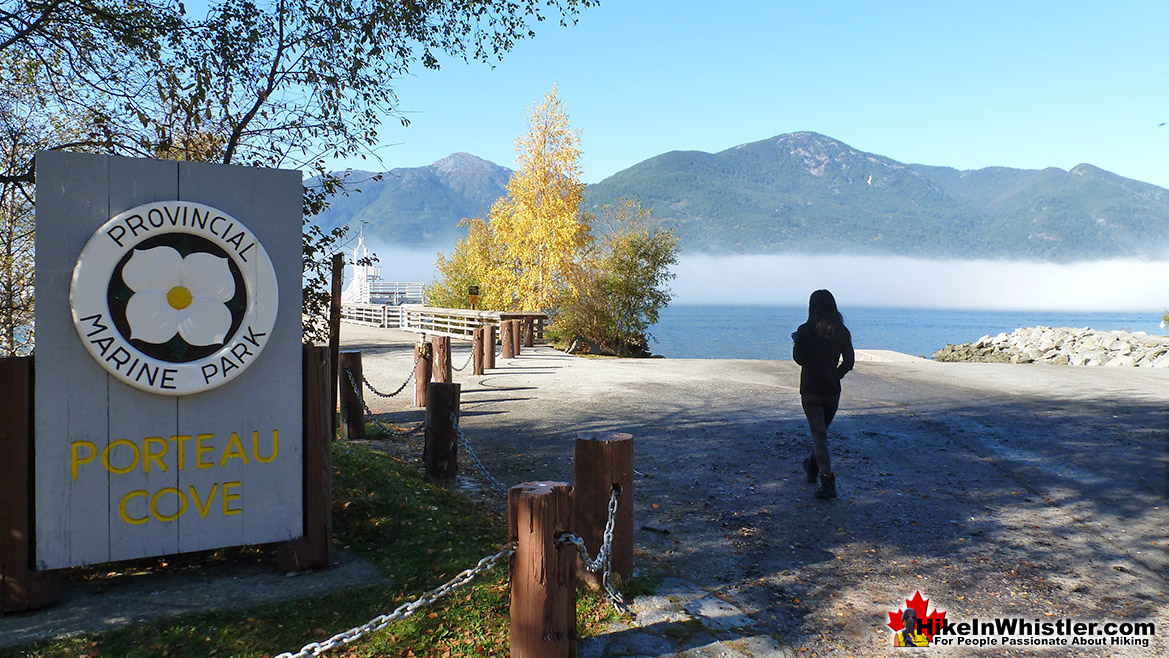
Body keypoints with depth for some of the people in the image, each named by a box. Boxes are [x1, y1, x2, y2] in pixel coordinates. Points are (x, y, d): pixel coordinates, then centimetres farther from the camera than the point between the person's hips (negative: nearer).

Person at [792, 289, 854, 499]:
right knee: (821, 431, 22)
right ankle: (813, 468, 40)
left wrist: (796, 342, 5)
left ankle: (827, 480, -14)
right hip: (832, 390, 4)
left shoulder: (805, 330, -11)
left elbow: (799, 358, -14)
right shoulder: (841, 332, 0)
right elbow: (849, 361, 1)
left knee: (819, 435, -4)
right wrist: (835, 375, 15)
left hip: (810, 389, -4)